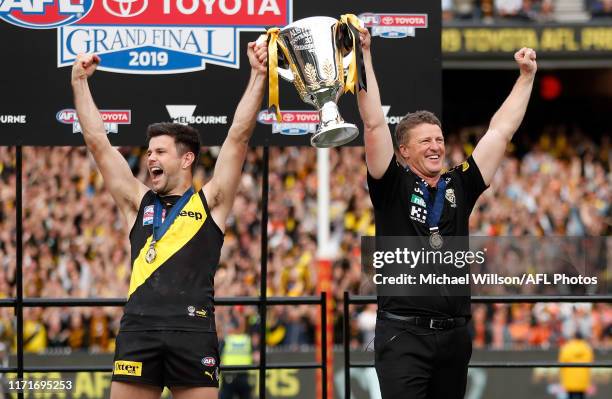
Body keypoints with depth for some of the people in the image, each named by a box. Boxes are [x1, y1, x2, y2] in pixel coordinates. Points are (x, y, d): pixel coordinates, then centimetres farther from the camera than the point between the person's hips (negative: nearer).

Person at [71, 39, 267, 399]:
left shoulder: (210, 202, 10)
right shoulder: (138, 202, 18)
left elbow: (238, 138, 5)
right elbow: (98, 143, 17)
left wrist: (258, 76, 1)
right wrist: (80, 82, 16)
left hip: (193, 330, -3)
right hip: (138, 330, 3)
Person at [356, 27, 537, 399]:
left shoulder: (460, 187, 11)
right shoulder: (392, 187, 0)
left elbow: (501, 131, 15)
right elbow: (374, 124, -7)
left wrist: (526, 76, 16)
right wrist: (364, 55, -13)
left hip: (454, 334, 5)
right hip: (403, 332, -5)